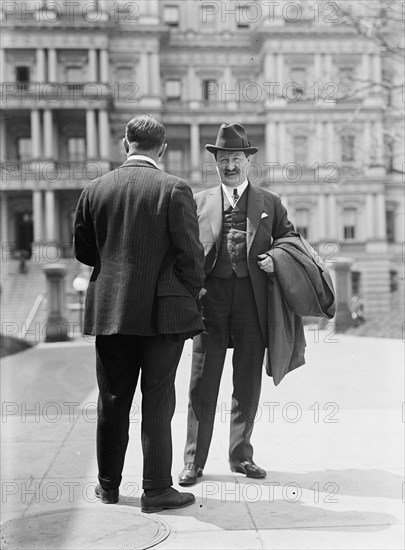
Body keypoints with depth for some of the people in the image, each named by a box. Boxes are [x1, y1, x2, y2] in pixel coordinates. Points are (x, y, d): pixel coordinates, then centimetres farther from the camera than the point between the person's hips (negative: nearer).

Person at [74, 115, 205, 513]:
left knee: (112, 400, 14)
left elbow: (83, 250, 8)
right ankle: (156, 490, 10)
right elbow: (190, 254, -10)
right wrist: (194, 290, 8)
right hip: (162, 309, -3)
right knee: (157, 401, 5)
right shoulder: (174, 190, -10)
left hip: (108, 309, 4)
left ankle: (108, 484, 26)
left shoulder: (94, 190, 2)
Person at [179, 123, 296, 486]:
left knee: (248, 383, 9)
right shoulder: (200, 202, 11)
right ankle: (194, 461, 9)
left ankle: (242, 455, 23)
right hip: (211, 297, -1)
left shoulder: (270, 203, 11)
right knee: (203, 383, 0)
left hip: (252, 300, 1)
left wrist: (277, 260, -7)